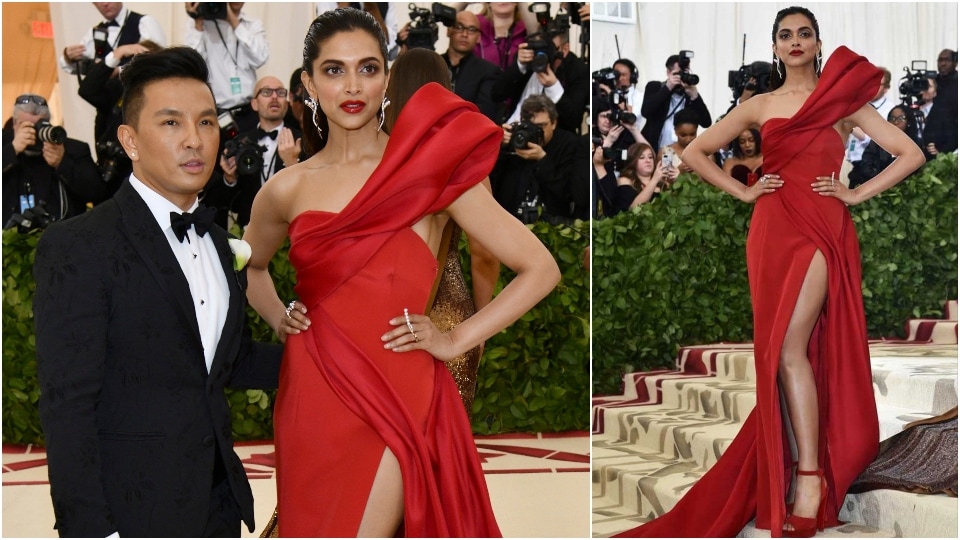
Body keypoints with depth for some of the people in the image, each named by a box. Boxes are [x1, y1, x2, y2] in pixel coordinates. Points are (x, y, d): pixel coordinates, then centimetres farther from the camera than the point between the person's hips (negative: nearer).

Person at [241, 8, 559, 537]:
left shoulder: (428, 166, -4)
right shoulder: (287, 189, 5)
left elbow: (540, 269, -4)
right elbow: (251, 265, 28)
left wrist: (455, 340, -5)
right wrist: (278, 317, 10)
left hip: (391, 395, -4)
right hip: (309, 391, 4)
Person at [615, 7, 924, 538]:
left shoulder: (844, 98, 8)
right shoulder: (759, 106, 14)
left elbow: (911, 154, 6)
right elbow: (694, 152, 17)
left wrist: (857, 193, -1)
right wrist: (743, 191, 8)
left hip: (823, 226, -3)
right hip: (773, 228, 3)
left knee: (790, 347, -17)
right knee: (781, 350, -1)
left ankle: (809, 476, -15)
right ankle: (809, 472, 5)